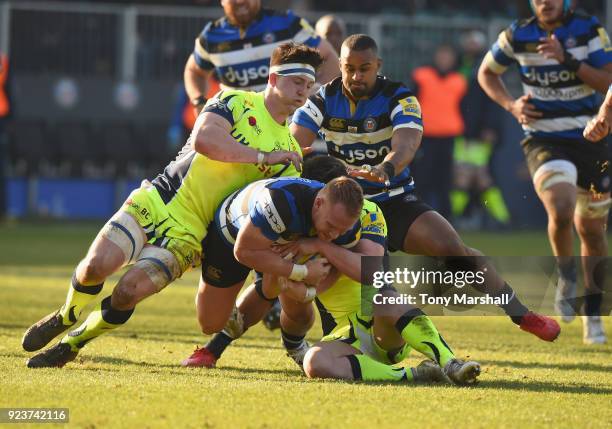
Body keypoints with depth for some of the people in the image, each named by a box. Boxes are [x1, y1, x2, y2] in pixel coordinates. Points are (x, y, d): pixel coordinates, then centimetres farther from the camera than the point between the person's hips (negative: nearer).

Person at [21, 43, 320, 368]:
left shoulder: (288, 150, 11)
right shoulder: (236, 102, -1)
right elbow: (203, 139, -21)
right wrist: (263, 157, -16)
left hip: (187, 235, 2)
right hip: (155, 202, -2)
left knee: (129, 291, -20)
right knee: (96, 266, -21)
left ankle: (72, 344, 7)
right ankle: (65, 317, 14)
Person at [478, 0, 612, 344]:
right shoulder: (518, 35, -2)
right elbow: (487, 73, 15)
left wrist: (569, 60, -23)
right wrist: (511, 105, -1)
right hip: (544, 142, -1)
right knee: (561, 211, -28)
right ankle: (567, 278, 2)